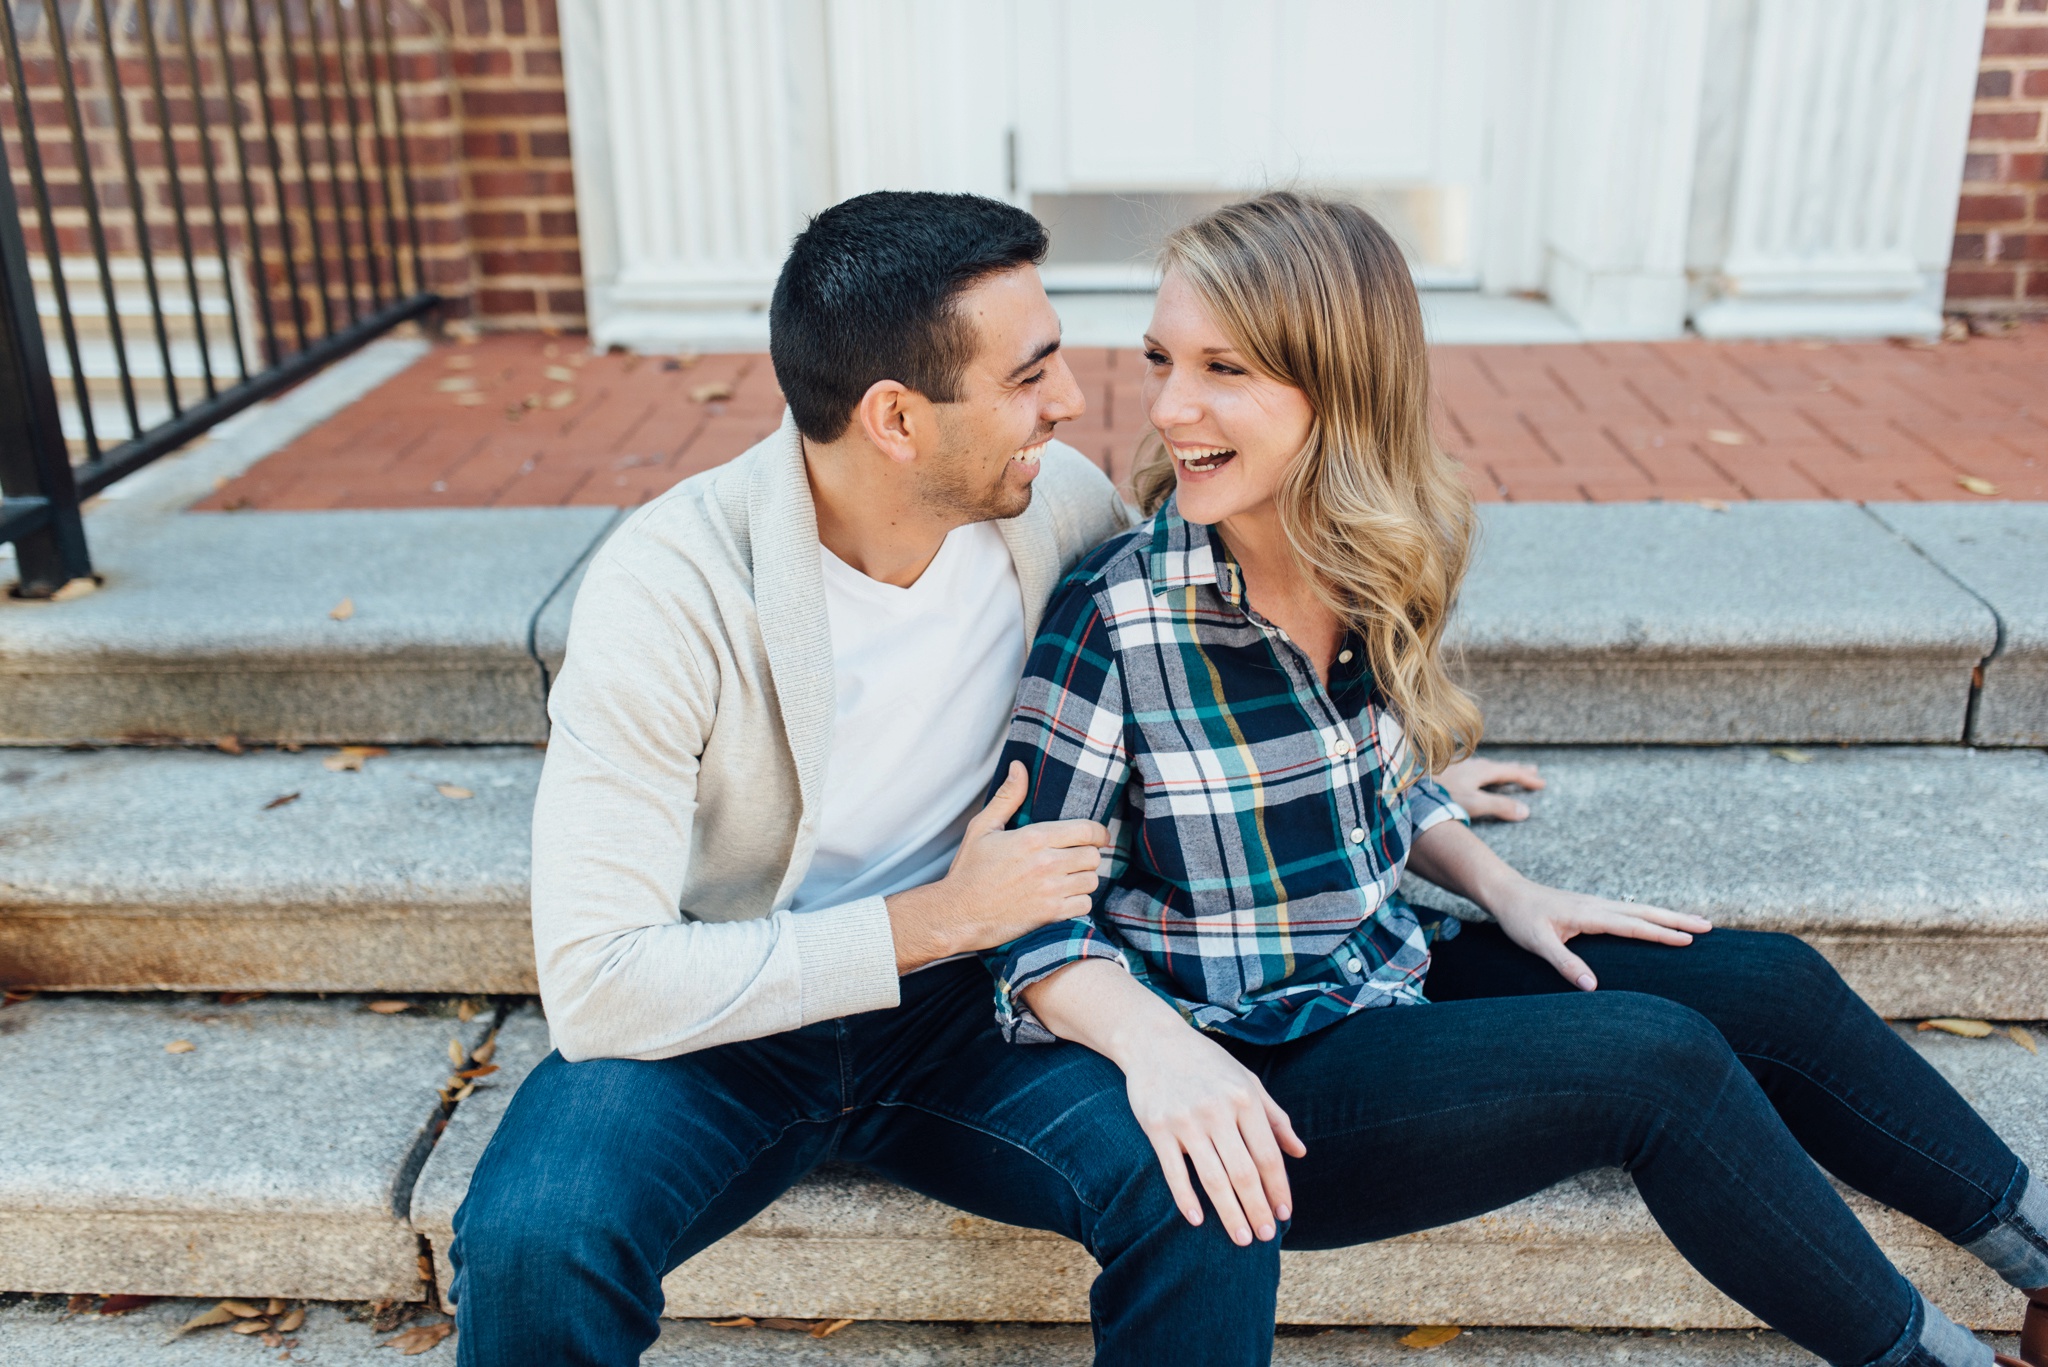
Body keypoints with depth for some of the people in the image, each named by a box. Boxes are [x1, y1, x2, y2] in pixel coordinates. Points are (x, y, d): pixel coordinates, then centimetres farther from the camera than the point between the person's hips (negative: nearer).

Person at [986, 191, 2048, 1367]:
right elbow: (1026, 923, -19)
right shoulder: (1115, 617, -22)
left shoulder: (1376, 566, -3)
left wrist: (1507, 891, 3)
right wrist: (1153, 1042, -36)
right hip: (1251, 1083, -6)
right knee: (1656, 1055, -19)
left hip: (1386, 981, 7)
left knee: (1769, 985, 2)